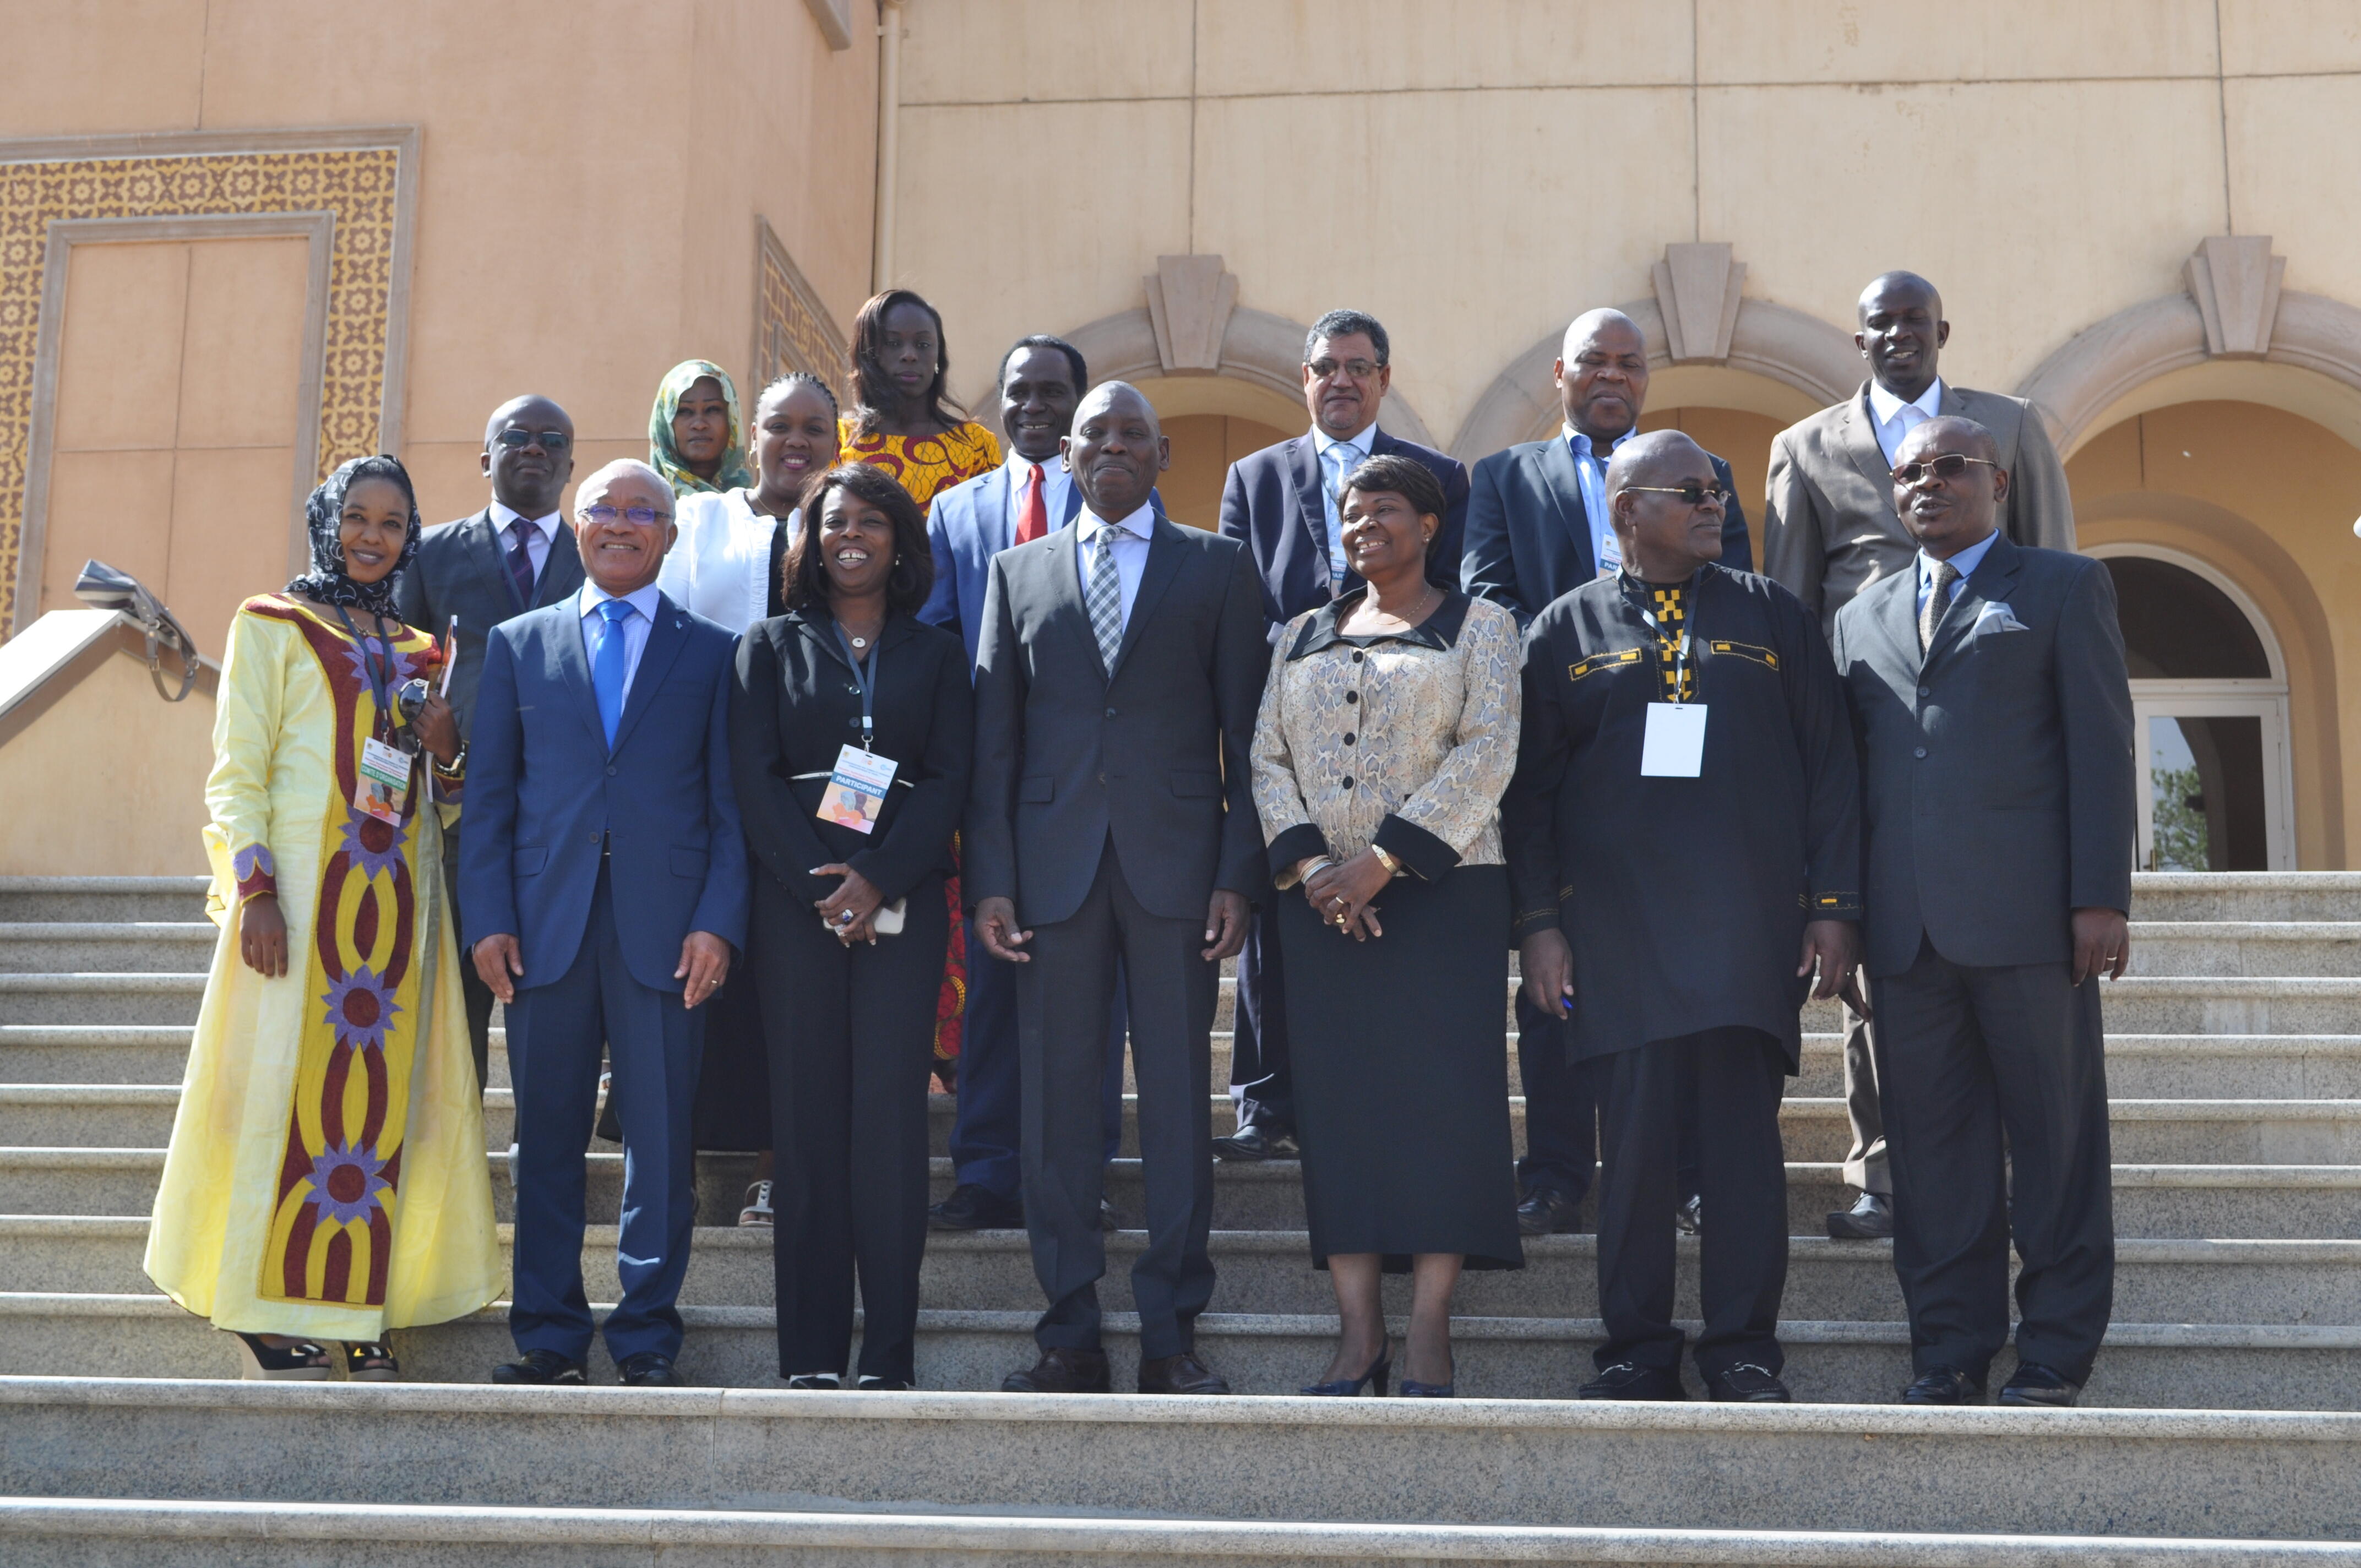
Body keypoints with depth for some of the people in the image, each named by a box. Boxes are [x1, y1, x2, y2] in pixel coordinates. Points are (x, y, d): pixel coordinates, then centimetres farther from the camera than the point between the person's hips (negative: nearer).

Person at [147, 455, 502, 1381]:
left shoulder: (415, 652, 18)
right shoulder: (271, 627, 4)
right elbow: (236, 774, -2)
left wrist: (445, 752, 1)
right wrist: (255, 891, -14)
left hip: (398, 899, 5)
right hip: (303, 889, -5)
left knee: (383, 1088, 3)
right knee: (288, 1082, -5)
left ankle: (356, 1312, 9)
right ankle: (265, 1314, 2)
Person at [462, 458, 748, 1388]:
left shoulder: (712, 653, 10)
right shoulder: (518, 645, 14)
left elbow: (731, 804, 5)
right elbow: (489, 796, 10)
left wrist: (718, 921, -6)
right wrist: (488, 919, -1)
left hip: (665, 929, -1)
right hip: (546, 926, 1)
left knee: (660, 1142, 1)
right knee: (546, 1139, 5)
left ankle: (646, 1342, 11)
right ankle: (549, 1337, 14)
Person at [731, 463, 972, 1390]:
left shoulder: (935, 654, 14)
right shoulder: (771, 646, 14)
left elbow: (950, 776, 3)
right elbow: (753, 775, 3)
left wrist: (879, 881, -11)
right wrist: (818, 885, -10)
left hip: (901, 902, 0)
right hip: (795, 898, 0)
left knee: (891, 1111, -6)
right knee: (806, 1111, -1)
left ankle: (890, 1353, -4)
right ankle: (811, 1354, 2)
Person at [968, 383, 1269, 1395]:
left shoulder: (1218, 569, 9)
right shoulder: (1019, 573, 14)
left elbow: (1244, 734, 5)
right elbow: (995, 741, 9)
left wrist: (1238, 875, -4)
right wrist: (991, 880, 0)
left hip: (1174, 866, -1)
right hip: (1054, 870, 1)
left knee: (1178, 1096, 1)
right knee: (1058, 1100, 3)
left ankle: (1170, 1337, 9)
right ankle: (1070, 1337, 11)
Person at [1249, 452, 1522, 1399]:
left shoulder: (1478, 625, 6)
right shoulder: (1302, 636, 18)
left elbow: (1486, 753, -7)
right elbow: (1267, 757, 10)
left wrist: (1383, 859, -15)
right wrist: (1306, 862, -8)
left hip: (1444, 893, -3)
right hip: (1320, 899, 4)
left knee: (1442, 1092, -7)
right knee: (1337, 1099, -1)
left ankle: (1428, 1333, -3)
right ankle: (1357, 1330, 3)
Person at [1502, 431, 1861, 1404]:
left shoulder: (1773, 616, 12)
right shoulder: (1566, 630, 10)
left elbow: (1830, 767, 9)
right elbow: (1530, 787, 8)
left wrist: (1834, 905, 1)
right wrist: (1538, 922, -1)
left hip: (1751, 923, 0)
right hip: (1616, 930, 0)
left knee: (1744, 1134, 1)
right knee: (1633, 1135, 0)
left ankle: (1743, 1350, 10)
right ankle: (1638, 1350, 10)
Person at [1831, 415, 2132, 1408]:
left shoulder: (2063, 588, 9)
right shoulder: (1864, 617, 21)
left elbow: (2101, 748, 1)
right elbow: (1846, 768, 17)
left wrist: (2100, 898, -8)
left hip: (2026, 914, -3)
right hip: (1907, 929, 4)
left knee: (2055, 1134, 1)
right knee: (1931, 1145, 4)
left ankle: (2055, 1356, 8)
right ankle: (1949, 1355, 10)